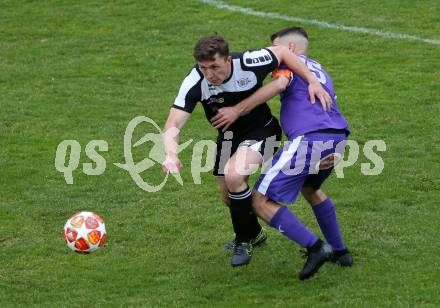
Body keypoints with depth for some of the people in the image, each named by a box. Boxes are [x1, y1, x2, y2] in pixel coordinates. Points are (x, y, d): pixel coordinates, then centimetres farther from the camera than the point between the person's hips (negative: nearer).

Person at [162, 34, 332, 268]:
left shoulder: (250, 64, -32)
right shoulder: (194, 83, -30)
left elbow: (281, 52, -10)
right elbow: (173, 125, -34)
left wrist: (313, 81, -17)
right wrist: (171, 155, -55)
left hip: (261, 129, -4)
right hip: (228, 135, 4)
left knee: (234, 175, -27)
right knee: (228, 196, 12)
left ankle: (243, 242, -5)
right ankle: (254, 233, 46)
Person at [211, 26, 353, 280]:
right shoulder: (320, 70, 34)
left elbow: (279, 84, -13)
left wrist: (237, 110, -12)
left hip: (307, 139, -9)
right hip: (337, 138, 9)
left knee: (262, 201, -4)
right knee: (310, 188, 37)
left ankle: (315, 248, -14)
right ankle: (340, 251, 36)